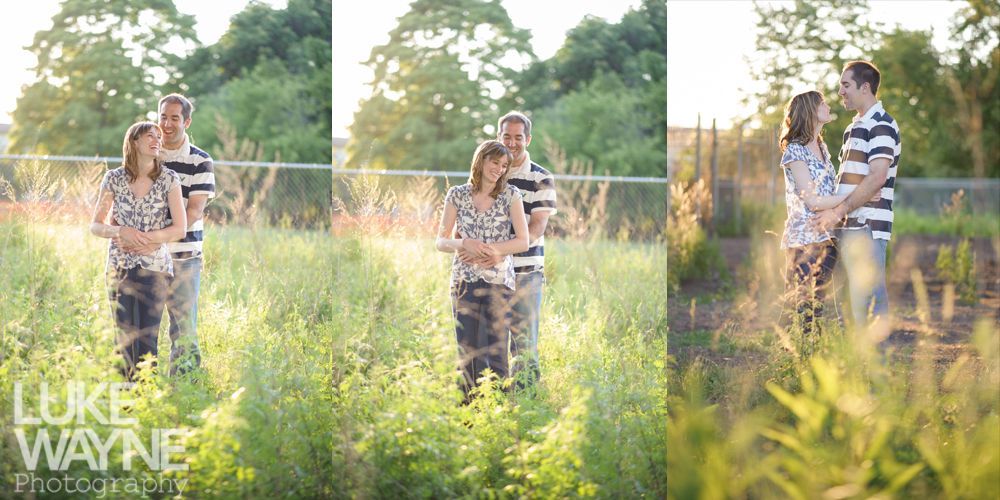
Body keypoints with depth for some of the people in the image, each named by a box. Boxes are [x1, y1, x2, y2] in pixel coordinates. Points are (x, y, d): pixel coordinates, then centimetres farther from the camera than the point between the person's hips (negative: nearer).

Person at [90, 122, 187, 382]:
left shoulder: (169, 180, 0)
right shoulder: (114, 179, 3)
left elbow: (179, 229, -3)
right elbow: (95, 226, 6)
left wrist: (142, 239, -13)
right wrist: (122, 231, -14)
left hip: (154, 265, -1)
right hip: (120, 267, 1)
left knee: (147, 339, -7)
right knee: (125, 338, 4)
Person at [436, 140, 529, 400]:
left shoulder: (511, 195, 2)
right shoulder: (457, 195, 5)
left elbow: (523, 242, 0)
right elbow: (441, 241, 5)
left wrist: (494, 249, -14)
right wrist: (465, 244, -15)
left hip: (499, 281, -1)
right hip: (464, 280, 1)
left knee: (496, 356, -5)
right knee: (467, 354, 3)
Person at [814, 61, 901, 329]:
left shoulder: (881, 126, -9)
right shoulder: (855, 127, 20)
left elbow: (877, 178, -18)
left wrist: (839, 211, -17)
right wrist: (836, 215, 11)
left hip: (868, 226, -9)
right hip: (849, 226, 9)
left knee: (869, 296, -10)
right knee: (854, 299, 10)